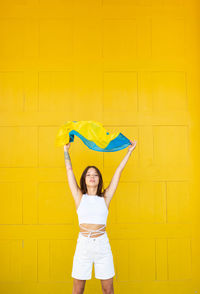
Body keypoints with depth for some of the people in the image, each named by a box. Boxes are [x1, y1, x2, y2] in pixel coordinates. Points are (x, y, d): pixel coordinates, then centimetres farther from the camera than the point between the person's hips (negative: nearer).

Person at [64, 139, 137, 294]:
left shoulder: (104, 198, 4)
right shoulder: (80, 197, 3)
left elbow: (118, 171, 5)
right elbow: (69, 171, 5)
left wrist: (129, 151, 8)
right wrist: (66, 150, 8)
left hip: (102, 245, 1)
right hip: (83, 244, 0)